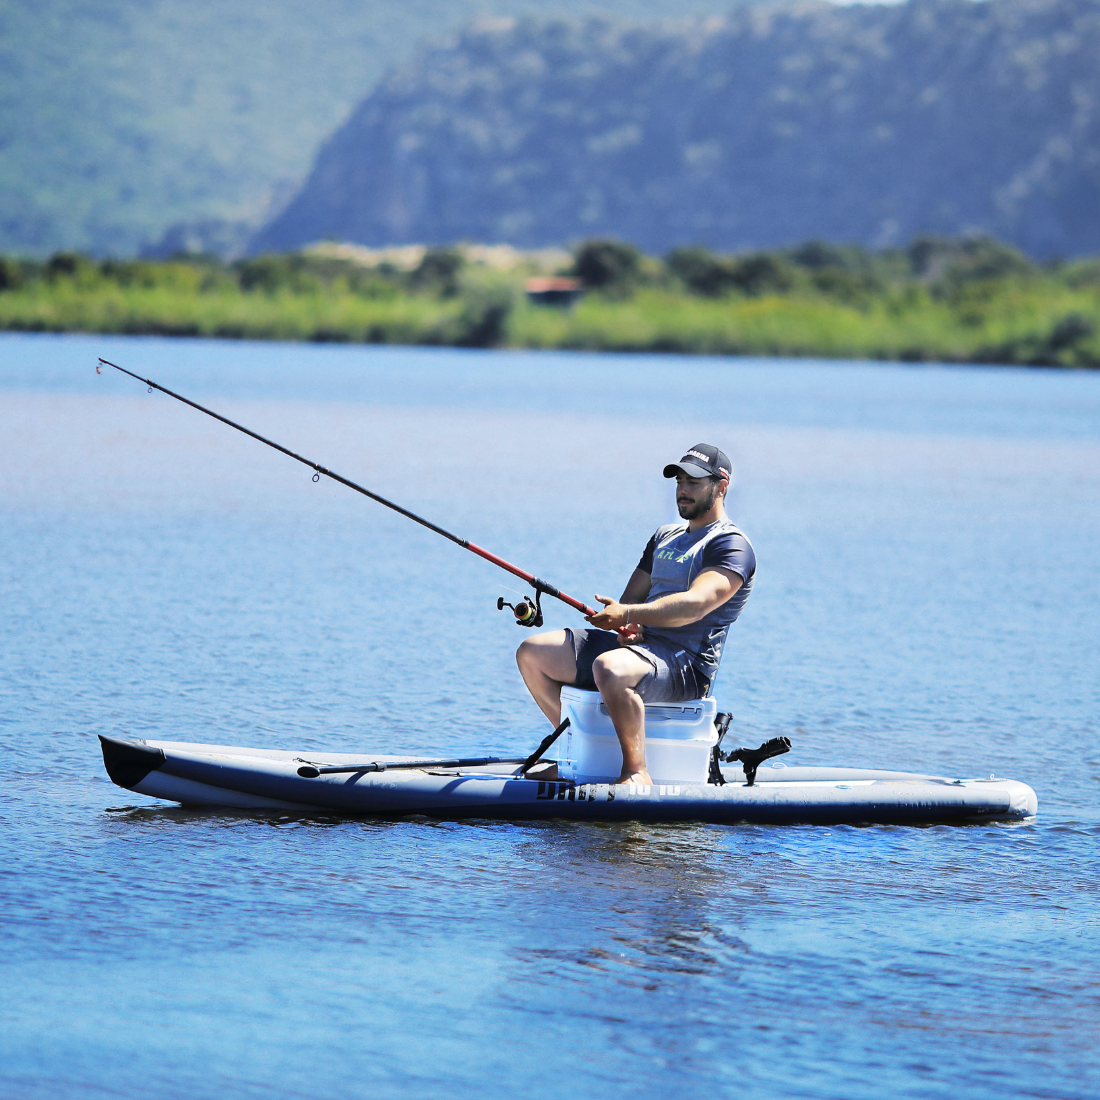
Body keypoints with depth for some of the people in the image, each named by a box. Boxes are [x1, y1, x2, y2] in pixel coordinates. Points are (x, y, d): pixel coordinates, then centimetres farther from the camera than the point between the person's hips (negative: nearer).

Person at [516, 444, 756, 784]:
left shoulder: (732, 546, -6)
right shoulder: (665, 536, 24)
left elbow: (695, 605, -21)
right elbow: (633, 596, 21)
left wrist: (628, 614, -31)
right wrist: (626, 627, -4)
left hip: (685, 665, -9)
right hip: (637, 644, 9)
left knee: (609, 668, -41)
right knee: (532, 654, 2)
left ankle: (636, 773, -30)